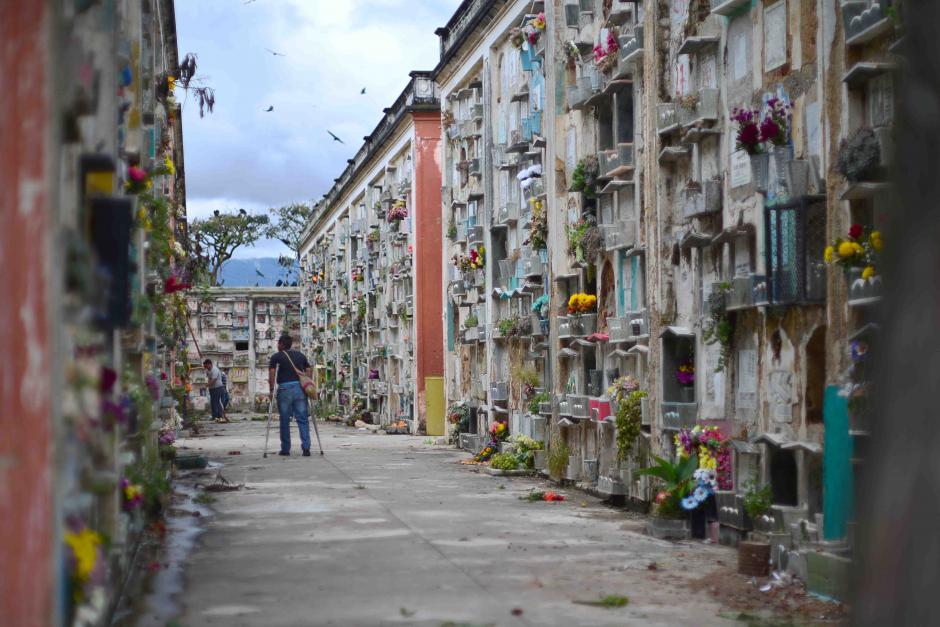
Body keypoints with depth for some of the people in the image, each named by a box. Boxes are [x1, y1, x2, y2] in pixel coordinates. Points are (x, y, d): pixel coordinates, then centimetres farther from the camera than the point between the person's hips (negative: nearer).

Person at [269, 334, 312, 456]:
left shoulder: (276, 357, 4)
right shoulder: (300, 355, 16)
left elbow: (271, 373, -6)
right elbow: (308, 371, 11)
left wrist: (271, 390, -2)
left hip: (284, 389, -3)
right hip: (300, 388, 3)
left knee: (285, 421, 7)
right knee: (303, 419, 2)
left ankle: (285, 449, 10)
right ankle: (306, 448, -8)